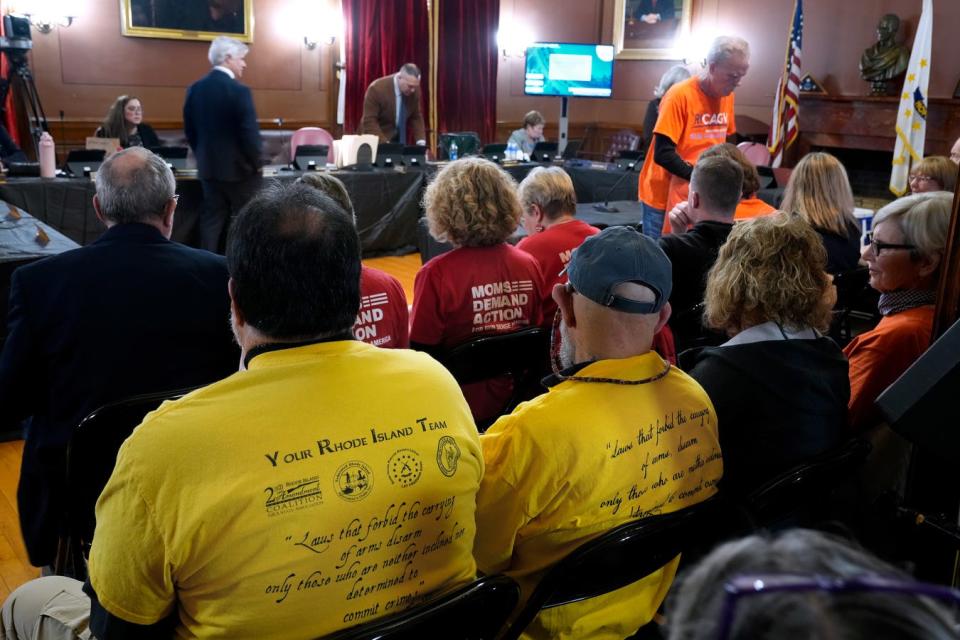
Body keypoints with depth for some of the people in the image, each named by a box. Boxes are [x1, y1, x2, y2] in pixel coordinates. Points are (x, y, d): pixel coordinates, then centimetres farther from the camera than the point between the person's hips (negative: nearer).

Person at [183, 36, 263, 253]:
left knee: (212, 219, 10)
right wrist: (257, 163, -4)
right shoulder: (239, 90, -16)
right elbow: (250, 132, -18)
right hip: (239, 168, -6)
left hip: (208, 167, 6)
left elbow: (190, 129, 10)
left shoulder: (195, 89, 5)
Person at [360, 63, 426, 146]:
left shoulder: (414, 90, -8)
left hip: (399, 139, 4)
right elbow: (369, 121, -21)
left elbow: (416, 117, 2)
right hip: (377, 140, -4)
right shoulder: (377, 88, -22)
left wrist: (421, 142, -11)